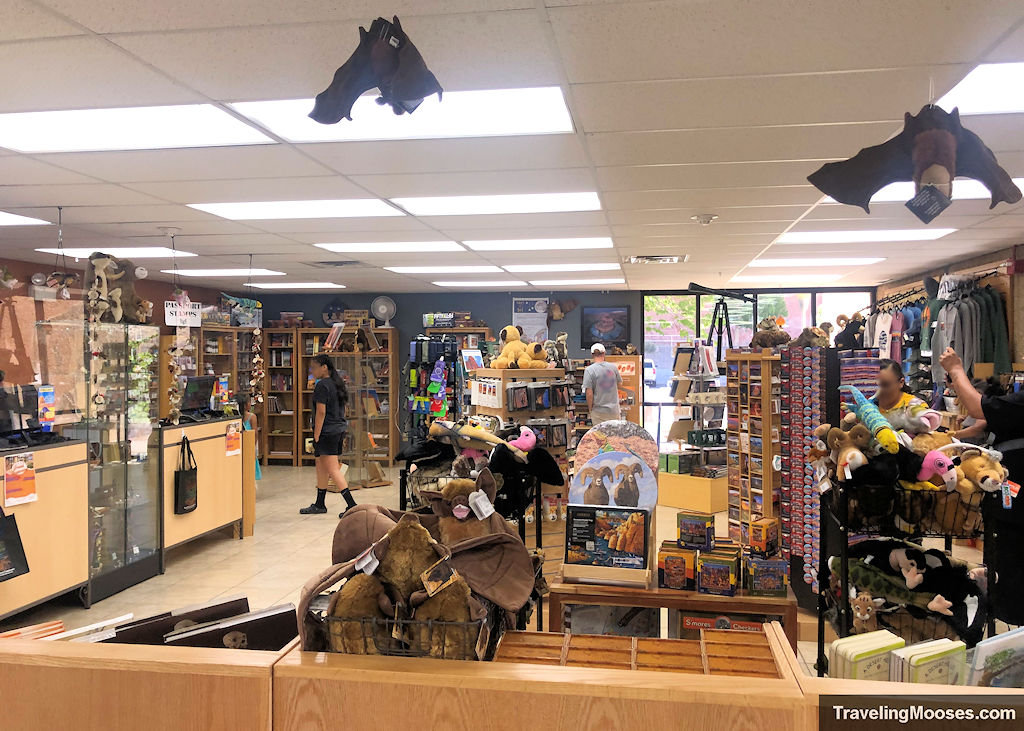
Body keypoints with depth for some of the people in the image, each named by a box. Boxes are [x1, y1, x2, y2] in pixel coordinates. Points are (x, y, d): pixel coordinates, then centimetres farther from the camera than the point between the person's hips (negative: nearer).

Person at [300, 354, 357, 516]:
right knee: (321, 466, 18)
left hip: (327, 432, -10)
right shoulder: (337, 384, 14)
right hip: (340, 429, 10)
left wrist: (316, 437, -15)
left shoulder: (322, 385, -14)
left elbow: (321, 412, -18)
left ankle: (351, 505, -13)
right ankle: (319, 504, 26)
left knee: (333, 470, -9)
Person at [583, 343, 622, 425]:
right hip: (614, 410, 3)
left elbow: (589, 394, -14)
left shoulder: (589, 370, -13)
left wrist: (590, 409, -1)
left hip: (599, 411, -3)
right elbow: (619, 383, 16)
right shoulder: (613, 367, -1)